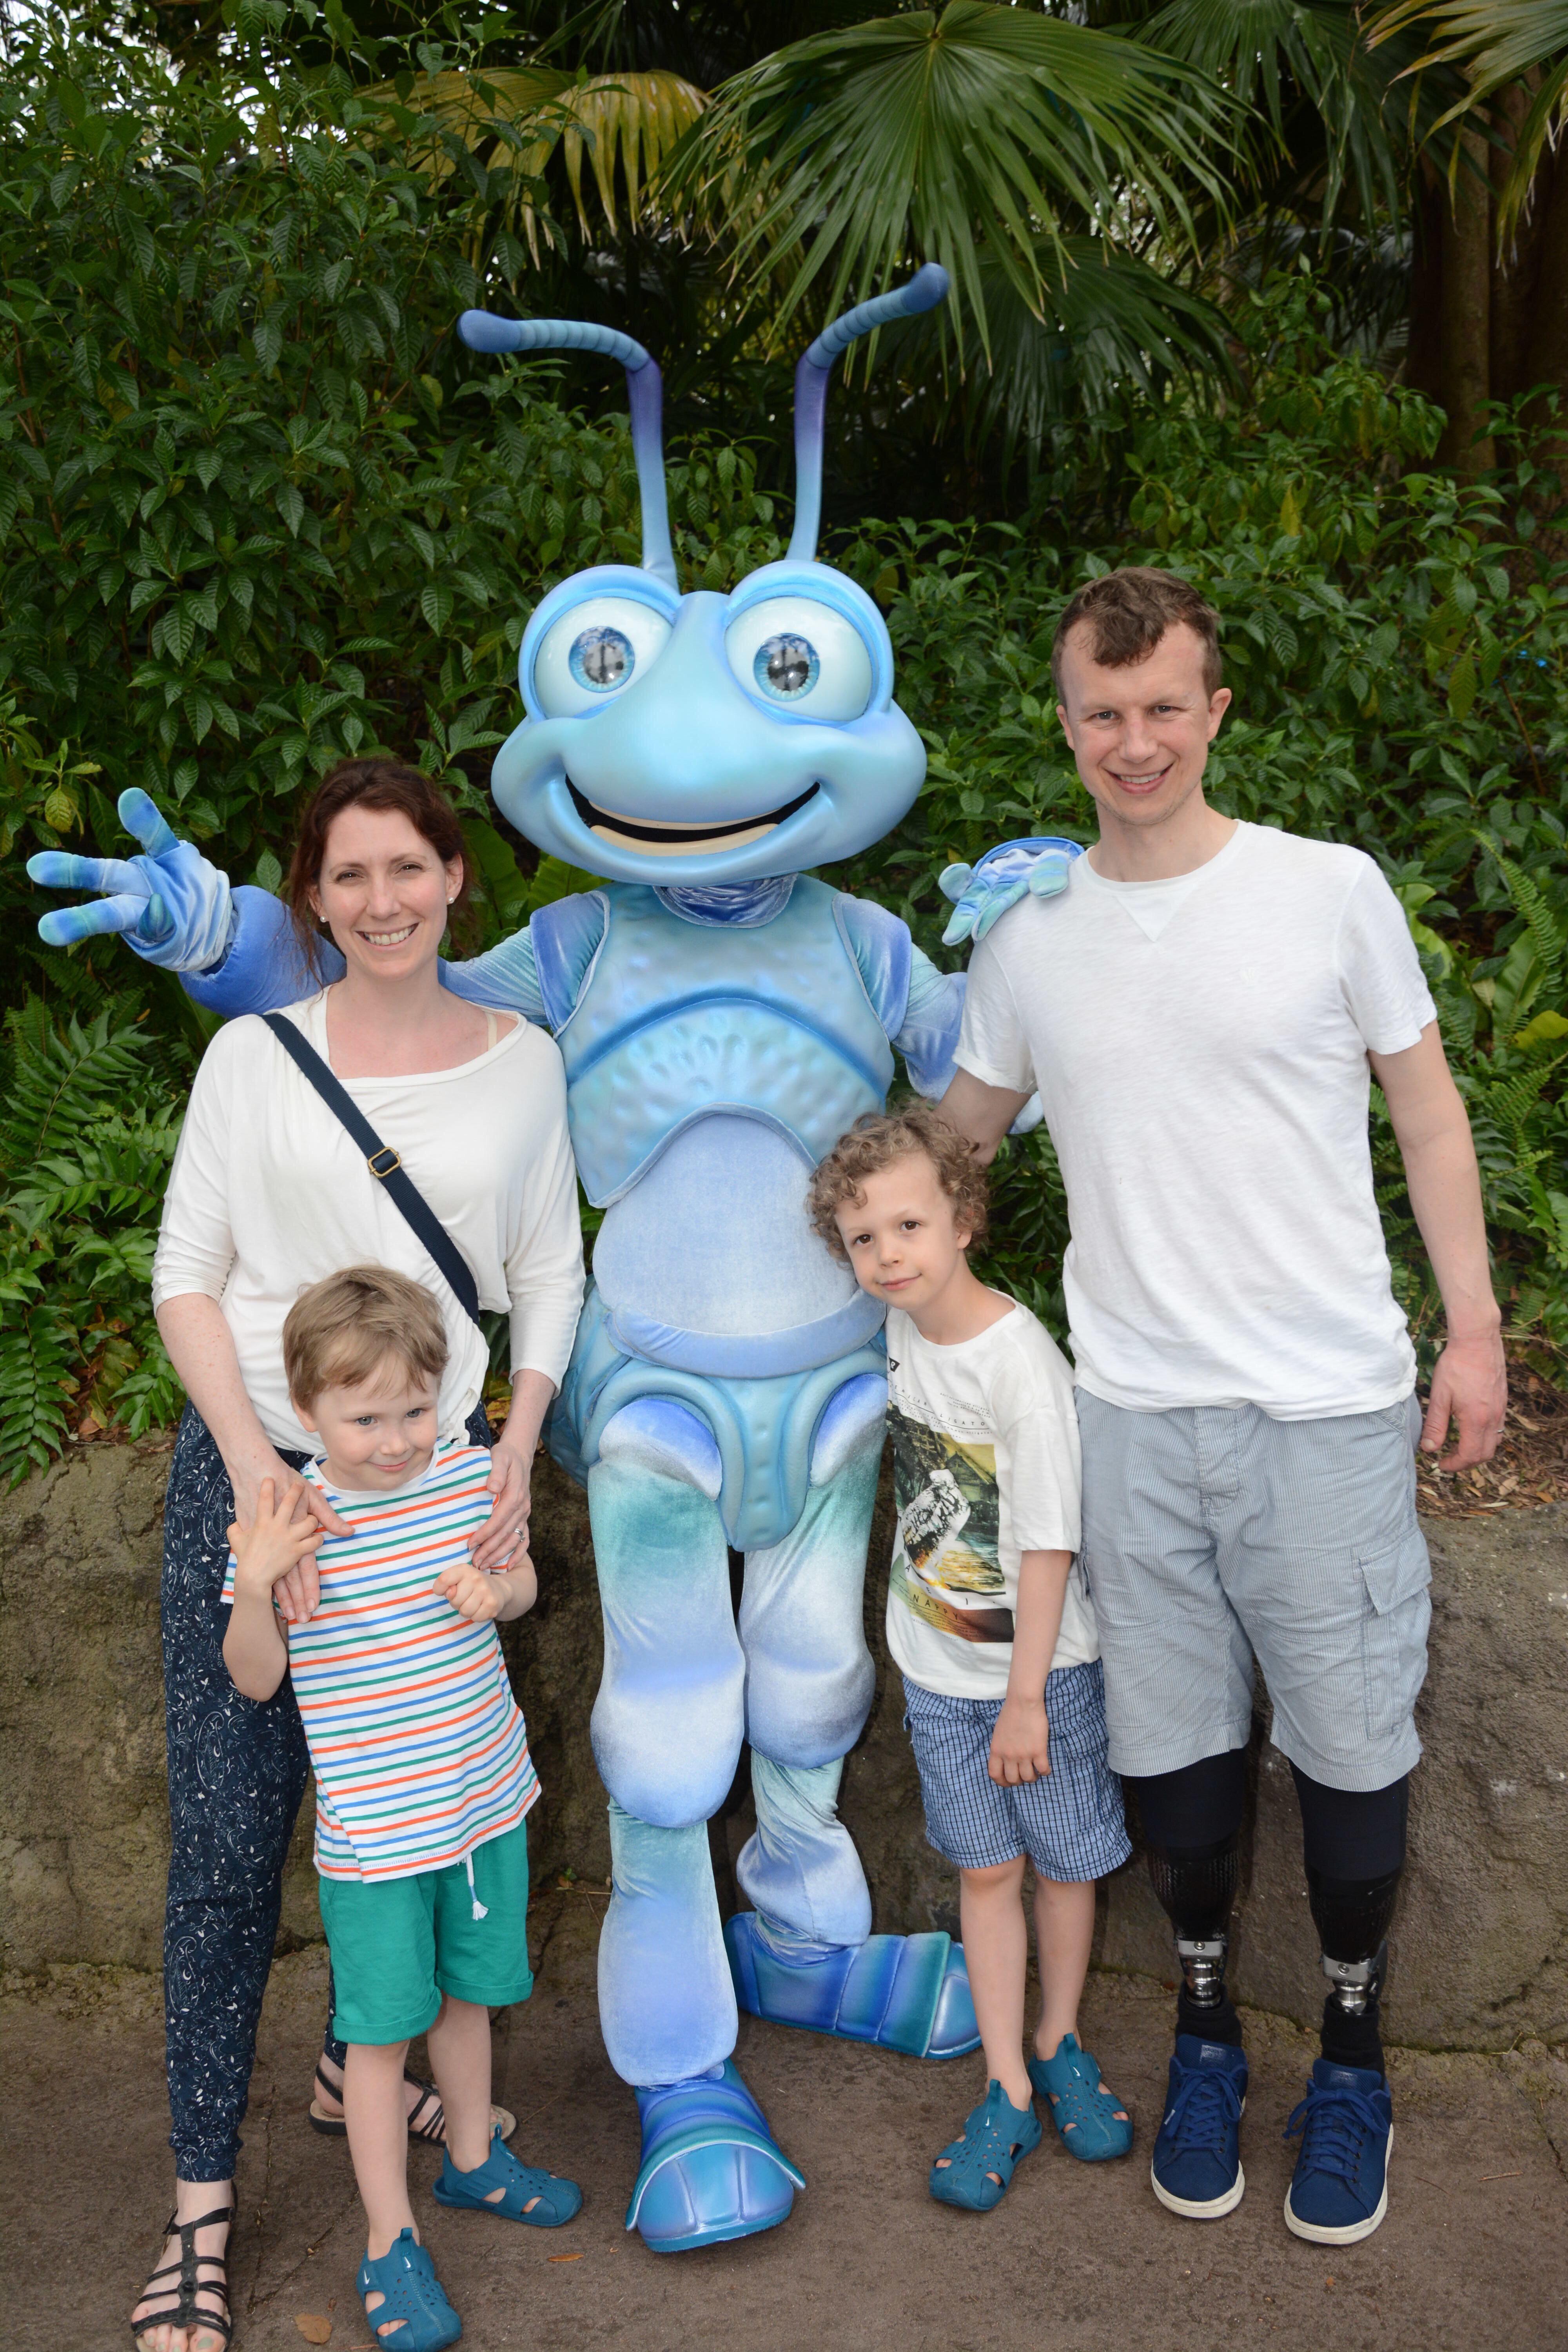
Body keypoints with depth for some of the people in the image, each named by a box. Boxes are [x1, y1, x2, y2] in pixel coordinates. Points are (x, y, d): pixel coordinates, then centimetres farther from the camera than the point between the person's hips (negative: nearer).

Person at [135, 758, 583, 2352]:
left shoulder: (521, 1061, 5)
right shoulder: (255, 1054, 0)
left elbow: (550, 1279, 7)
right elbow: (186, 1271, -1)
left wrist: (512, 1465, -4)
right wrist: (254, 1465, -12)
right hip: (252, 1467, -2)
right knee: (228, 1833, -2)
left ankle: (360, 2060, 38)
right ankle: (200, 2206, 10)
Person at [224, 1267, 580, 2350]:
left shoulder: (471, 1475, -6)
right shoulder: (289, 1521, -17)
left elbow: (526, 1579, 11)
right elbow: (256, 1678, -11)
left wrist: (495, 1589, -11)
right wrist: (255, 1586, -29)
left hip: (486, 1799, 4)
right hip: (374, 1829, -4)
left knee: (469, 1991, 22)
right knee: (383, 2027, 7)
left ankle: (473, 2159, 45)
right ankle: (392, 2243, 23)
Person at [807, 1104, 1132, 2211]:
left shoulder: (1024, 1364, -24)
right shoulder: (902, 1333, -5)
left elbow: (1048, 1543, -20)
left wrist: (1026, 1695, -15)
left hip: (1041, 1665, -4)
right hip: (938, 1668, 5)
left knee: (1064, 1860, 12)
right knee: (986, 1869, 10)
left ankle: (1059, 2045, 34)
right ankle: (1007, 2092, 20)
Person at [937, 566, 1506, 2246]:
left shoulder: (1330, 891, -3)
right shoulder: (1026, 936, 5)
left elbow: (1427, 1112, 4)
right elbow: (952, 1144, 17)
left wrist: (1474, 1325, 2)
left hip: (1327, 1408, -2)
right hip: (1132, 1412, 2)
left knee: (1350, 1743, 8)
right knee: (1174, 1741, 13)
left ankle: (1351, 2046, 32)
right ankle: (1204, 2021, 36)